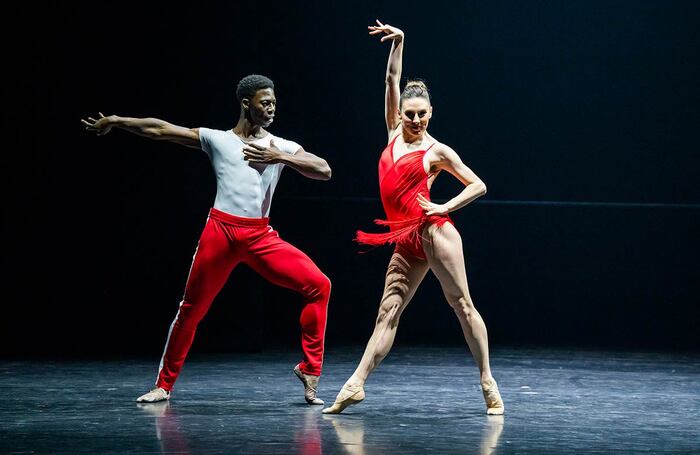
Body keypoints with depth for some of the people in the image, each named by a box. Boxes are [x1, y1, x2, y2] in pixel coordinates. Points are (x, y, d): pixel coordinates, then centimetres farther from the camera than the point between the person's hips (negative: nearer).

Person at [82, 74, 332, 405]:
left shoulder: (280, 147, 11)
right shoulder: (217, 139, 9)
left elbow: (323, 171, -1)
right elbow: (161, 130, 9)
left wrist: (279, 158, -11)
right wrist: (115, 120, 7)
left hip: (261, 237, 1)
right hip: (221, 232, -1)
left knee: (318, 285, -14)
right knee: (191, 308, 2)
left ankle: (310, 371, -5)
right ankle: (163, 385, 17)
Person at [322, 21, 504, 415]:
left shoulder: (436, 151, 1)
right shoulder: (395, 133, 14)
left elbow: (478, 186, 4)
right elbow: (392, 80, 14)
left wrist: (444, 208, -7)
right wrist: (398, 42, 7)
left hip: (432, 232, -5)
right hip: (405, 242, 6)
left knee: (463, 304, -3)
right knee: (388, 311, 1)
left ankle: (488, 384, -1)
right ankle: (356, 385, -7)